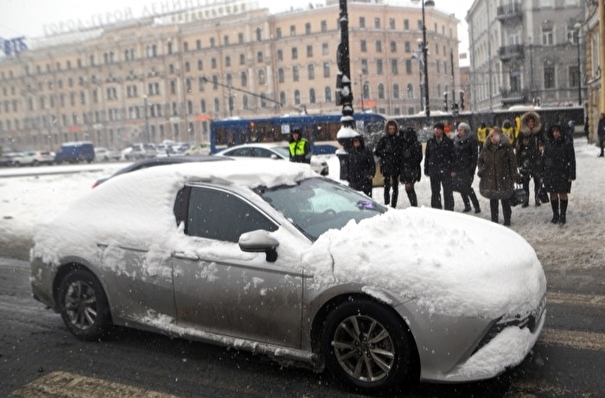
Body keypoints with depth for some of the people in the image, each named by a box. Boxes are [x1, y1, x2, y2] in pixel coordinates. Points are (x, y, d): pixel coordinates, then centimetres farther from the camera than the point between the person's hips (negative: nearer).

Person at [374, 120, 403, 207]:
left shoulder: (398, 139, 8)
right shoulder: (383, 139, 3)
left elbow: (402, 151, 13)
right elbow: (377, 152, 2)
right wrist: (386, 152, -8)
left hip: (396, 166, 2)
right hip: (386, 166, -2)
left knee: (395, 187, 5)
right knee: (387, 186, -6)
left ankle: (393, 206, 13)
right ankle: (387, 205, -1)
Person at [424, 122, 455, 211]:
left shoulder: (448, 141, 0)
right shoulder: (430, 141, 6)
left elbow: (453, 156, 0)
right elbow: (427, 156, 8)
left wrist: (453, 169, -6)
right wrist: (426, 170, 5)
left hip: (446, 170, -2)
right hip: (434, 171, 2)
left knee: (448, 192, 3)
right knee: (435, 192, 9)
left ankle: (449, 209, 11)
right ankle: (436, 209, 18)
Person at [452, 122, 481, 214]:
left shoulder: (471, 140, -6)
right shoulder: (455, 140, 9)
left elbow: (475, 155, -7)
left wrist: (472, 168, -14)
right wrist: (453, 168, 5)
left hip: (467, 168, -6)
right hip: (458, 167, 6)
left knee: (467, 187, -11)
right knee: (461, 187, 9)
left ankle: (476, 206, 1)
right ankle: (467, 205, 22)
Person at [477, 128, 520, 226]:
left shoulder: (506, 147, -6)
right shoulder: (486, 148, 5)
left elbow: (512, 161, -5)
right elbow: (480, 160, 17)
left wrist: (514, 175, -9)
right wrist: (481, 168, -2)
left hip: (504, 179, -4)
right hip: (490, 179, 4)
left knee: (505, 200, 4)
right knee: (493, 200, 10)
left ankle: (507, 221, 17)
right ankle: (494, 220, 21)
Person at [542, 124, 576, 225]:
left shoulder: (566, 143, -9)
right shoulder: (549, 143, 2)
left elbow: (572, 160, -8)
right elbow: (544, 157, 9)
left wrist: (571, 175, -11)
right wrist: (543, 172, 5)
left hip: (563, 173, -3)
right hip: (550, 172, 3)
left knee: (563, 194, 4)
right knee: (553, 194, 9)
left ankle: (563, 216, 16)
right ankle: (555, 215, 21)